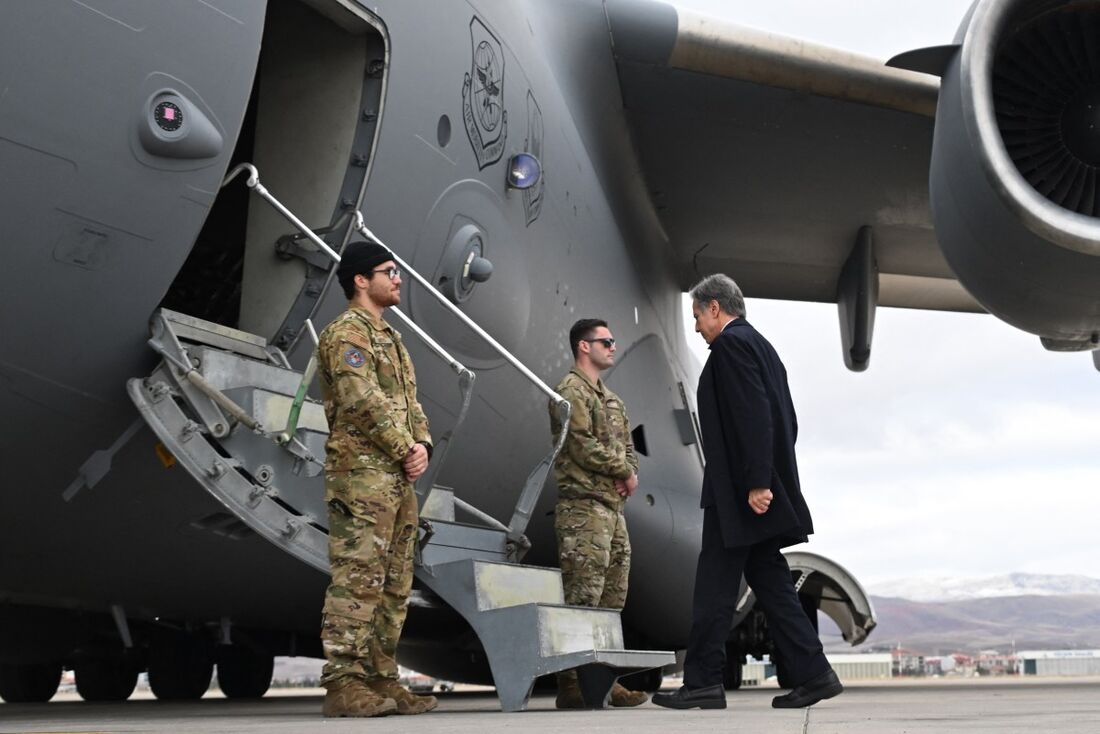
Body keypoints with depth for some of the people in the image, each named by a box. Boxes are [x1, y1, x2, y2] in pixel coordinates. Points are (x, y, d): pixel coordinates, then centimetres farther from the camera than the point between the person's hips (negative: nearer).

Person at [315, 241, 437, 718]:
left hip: (398, 478, 10)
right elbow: (364, 402, -16)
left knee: (394, 585, 9)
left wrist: (422, 445, 0)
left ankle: (380, 680, 14)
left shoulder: (391, 339, 23)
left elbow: (410, 402, 19)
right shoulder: (346, 333, -5)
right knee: (357, 580, -12)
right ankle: (344, 685, -11)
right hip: (361, 473, -10)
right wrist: (405, 450, -10)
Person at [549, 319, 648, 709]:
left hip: (613, 507, 10)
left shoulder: (612, 399, 23)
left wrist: (630, 474, -1)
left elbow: (627, 447, 20)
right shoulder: (571, 392, -6)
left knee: (612, 600, 9)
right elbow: (582, 446, -15)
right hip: (584, 505, -9)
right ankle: (573, 683, -12)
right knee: (583, 597, -12)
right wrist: (623, 470, -5)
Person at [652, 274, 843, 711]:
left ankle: (702, 682, -1)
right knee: (769, 581, 9)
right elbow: (786, 421, 19)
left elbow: (753, 416, -20)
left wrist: (757, 482, -23)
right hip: (767, 487, 10)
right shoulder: (761, 346, 20)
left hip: (738, 493, -10)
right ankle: (811, 674, 7)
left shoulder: (731, 344, -10)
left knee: (715, 585, -5)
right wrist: (769, 478, 20)